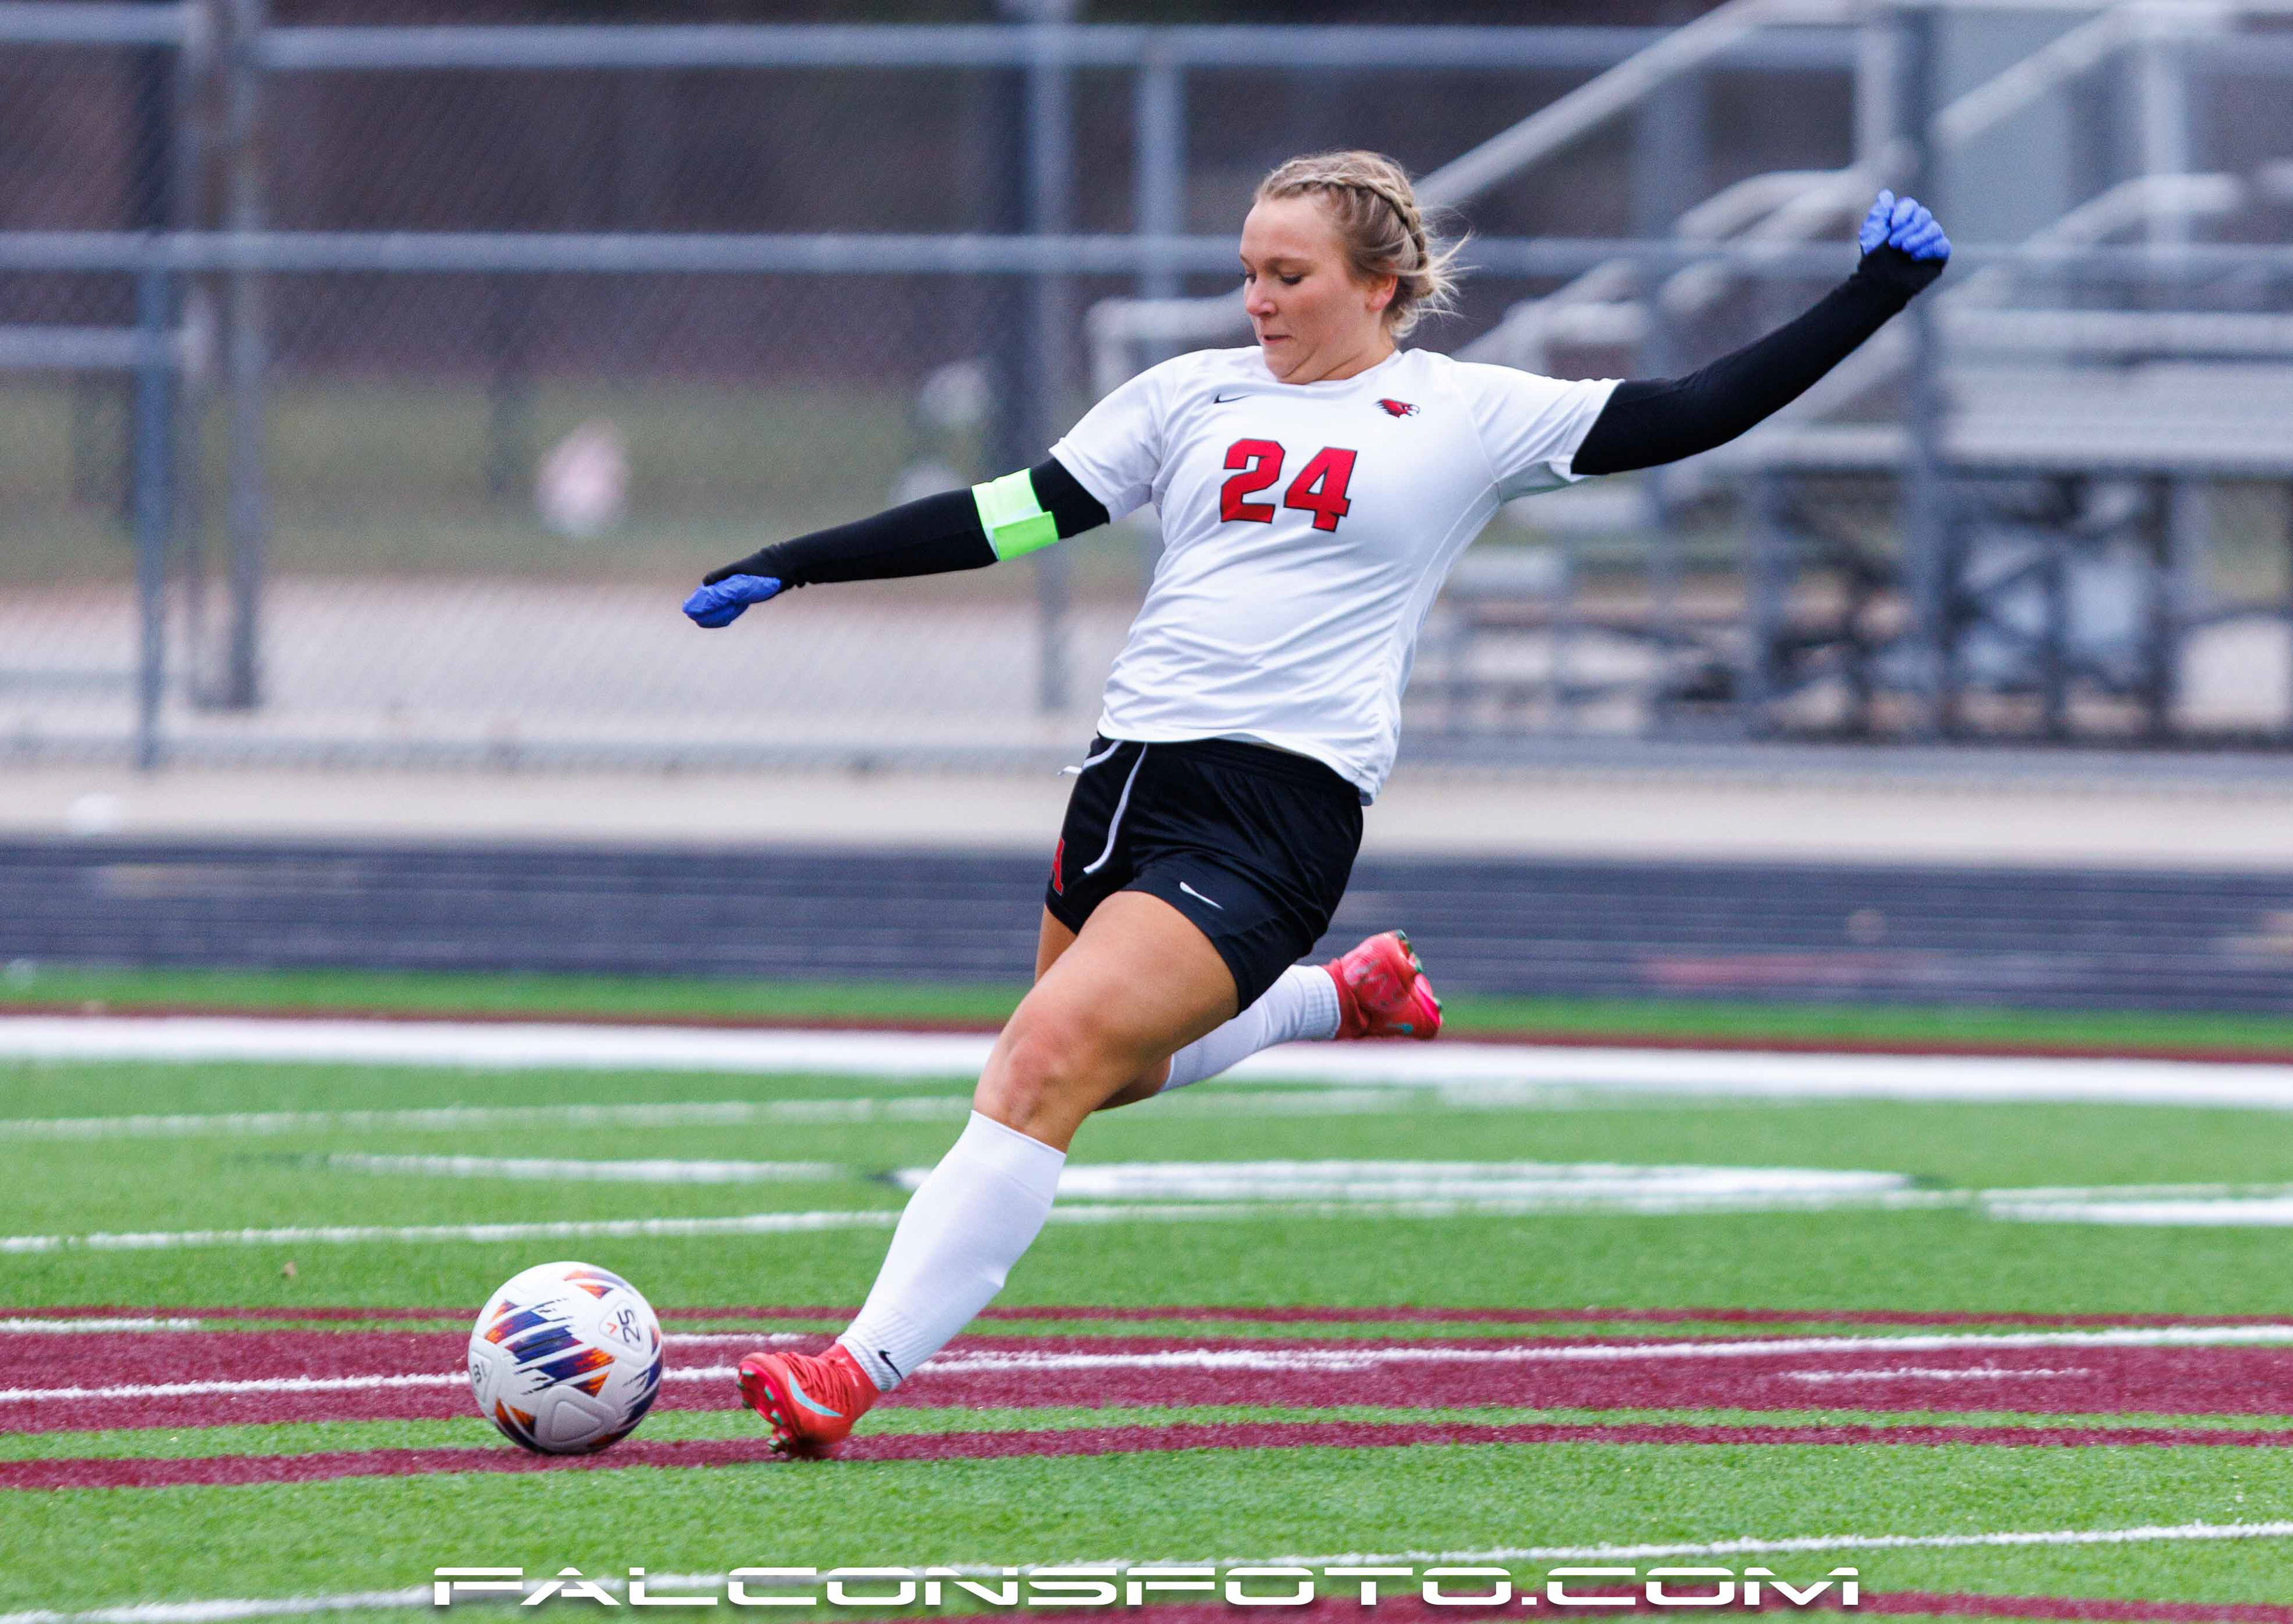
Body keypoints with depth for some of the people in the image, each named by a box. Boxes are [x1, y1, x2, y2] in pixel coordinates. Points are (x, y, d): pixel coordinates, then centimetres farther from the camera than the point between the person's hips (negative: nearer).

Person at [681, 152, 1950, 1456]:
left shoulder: (1469, 417, 4)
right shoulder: (1196, 395, 14)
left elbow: (1691, 416, 5)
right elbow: (1012, 517, 15)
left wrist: (1874, 297, 0)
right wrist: (787, 567, 11)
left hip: (1277, 809, -6)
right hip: (1133, 770, 6)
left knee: (1051, 1057, -21)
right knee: (1115, 1074, 20)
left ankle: (864, 1371, -22)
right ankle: (1346, 996, 45)